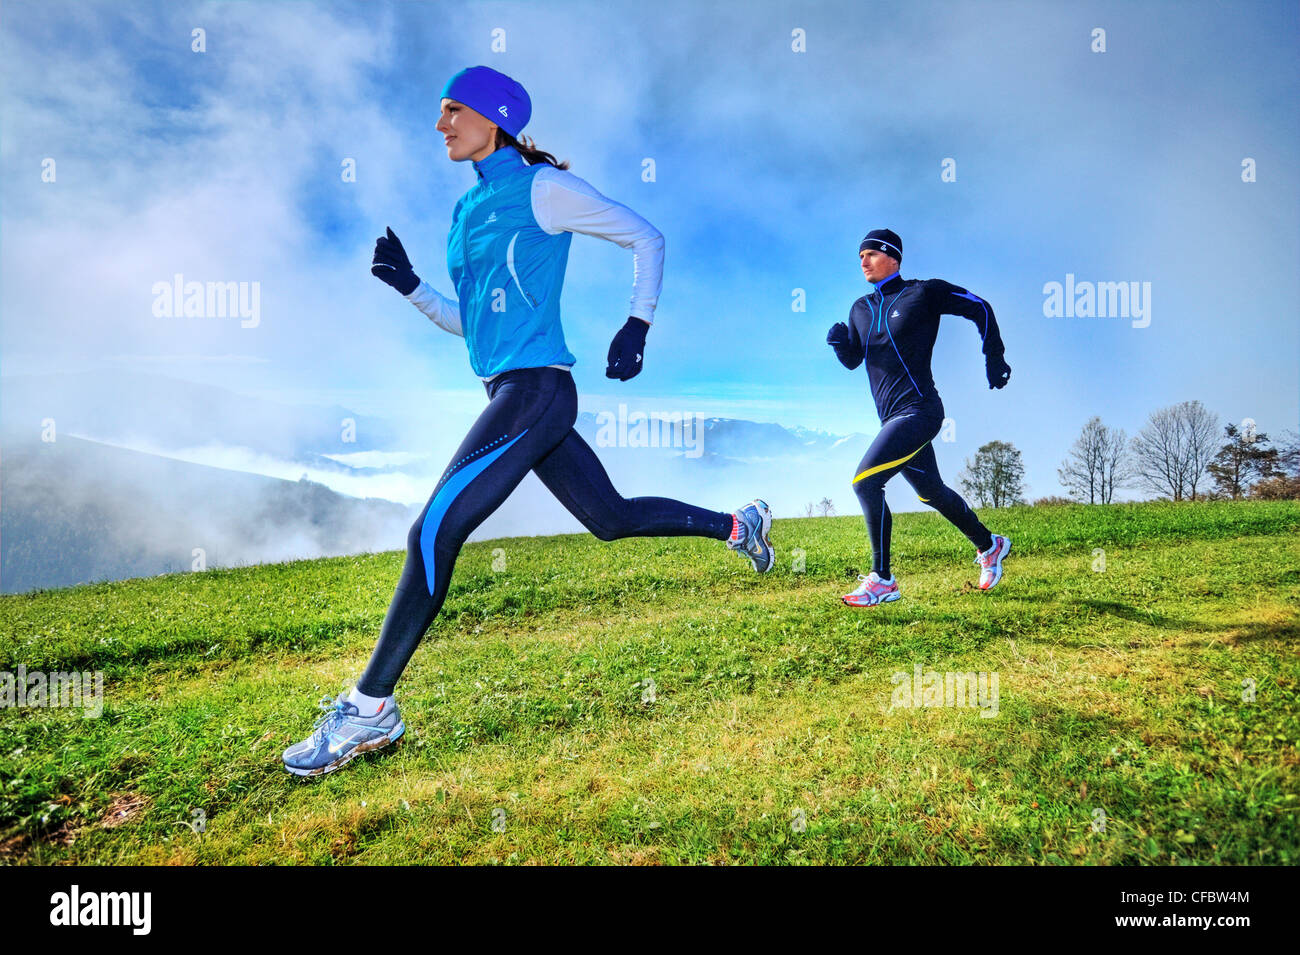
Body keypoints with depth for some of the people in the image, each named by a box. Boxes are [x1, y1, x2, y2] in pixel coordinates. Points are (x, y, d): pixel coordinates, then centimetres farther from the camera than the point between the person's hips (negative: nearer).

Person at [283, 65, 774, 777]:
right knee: (612, 518, 15)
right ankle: (737, 525, 34)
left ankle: (371, 708, -5)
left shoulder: (542, 188, -3)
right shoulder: (469, 209, 20)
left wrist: (636, 327, -6)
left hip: (534, 389, -9)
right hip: (513, 394, 9)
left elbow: (646, 238, 2)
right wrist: (409, 285, 10)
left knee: (434, 533, -14)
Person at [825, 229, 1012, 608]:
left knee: (866, 481, -20)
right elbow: (853, 360, 15)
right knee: (931, 493, 19)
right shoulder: (861, 309, 14)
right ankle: (989, 545, 41)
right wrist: (841, 343, -6)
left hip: (918, 410, -8)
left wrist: (994, 359, 1)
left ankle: (882, 580, -13)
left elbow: (980, 309, 4)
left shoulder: (924, 292, -4)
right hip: (894, 418, 8)